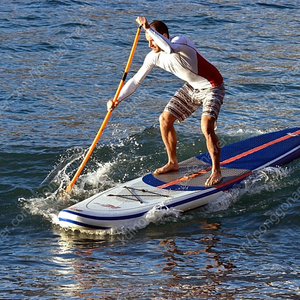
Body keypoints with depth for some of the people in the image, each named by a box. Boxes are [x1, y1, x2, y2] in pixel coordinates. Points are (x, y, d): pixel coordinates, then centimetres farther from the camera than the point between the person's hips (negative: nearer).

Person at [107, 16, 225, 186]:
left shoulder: (181, 42, -29)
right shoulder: (154, 57, -7)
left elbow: (170, 49, -54)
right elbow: (136, 80, -3)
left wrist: (148, 28, -48)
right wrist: (117, 99, -14)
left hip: (212, 87, -8)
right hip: (192, 88, 8)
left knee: (206, 127, -24)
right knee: (165, 119, 6)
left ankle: (216, 171, -6)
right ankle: (173, 163, 24)